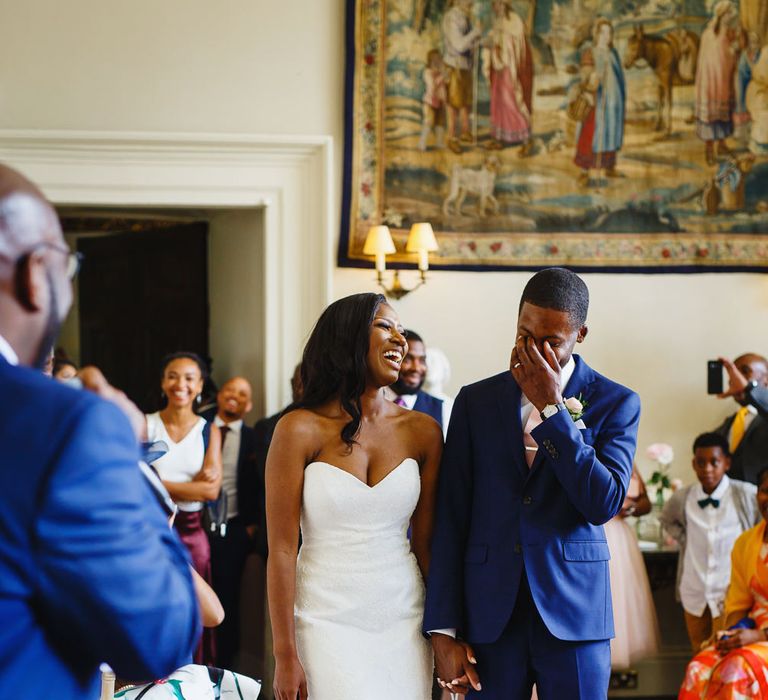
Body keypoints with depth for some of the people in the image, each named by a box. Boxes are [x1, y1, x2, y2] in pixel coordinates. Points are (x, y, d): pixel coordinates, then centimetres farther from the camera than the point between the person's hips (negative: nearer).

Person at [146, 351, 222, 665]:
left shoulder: (210, 432, 7)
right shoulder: (145, 425, 4)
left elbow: (212, 489, -3)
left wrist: (160, 484, -8)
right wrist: (193, 484, -11)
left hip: (191, 533, 1)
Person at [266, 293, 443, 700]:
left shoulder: (422, 432, 3)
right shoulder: (300, 429, -7)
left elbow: (427, 540, 7)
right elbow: (281, 549, -8)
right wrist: (285, 656, -10)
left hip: (404, 623, 3)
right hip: (327, 622, -3)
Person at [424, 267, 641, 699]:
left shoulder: (616, 403, 2)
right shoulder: (476, 401, 6)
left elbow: (605, 504, -12)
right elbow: (451, 521, 4)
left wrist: (552, 408, -13)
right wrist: (443, 631, -2)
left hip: (573, 616, -1)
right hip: (489, 615, 1)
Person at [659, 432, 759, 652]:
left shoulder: (746, 495, -11)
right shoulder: (681, 499, 1)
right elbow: (667, 519, 23)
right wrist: (684, 540, 10)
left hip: (730, 593, -4)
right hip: (694, 593, 4)